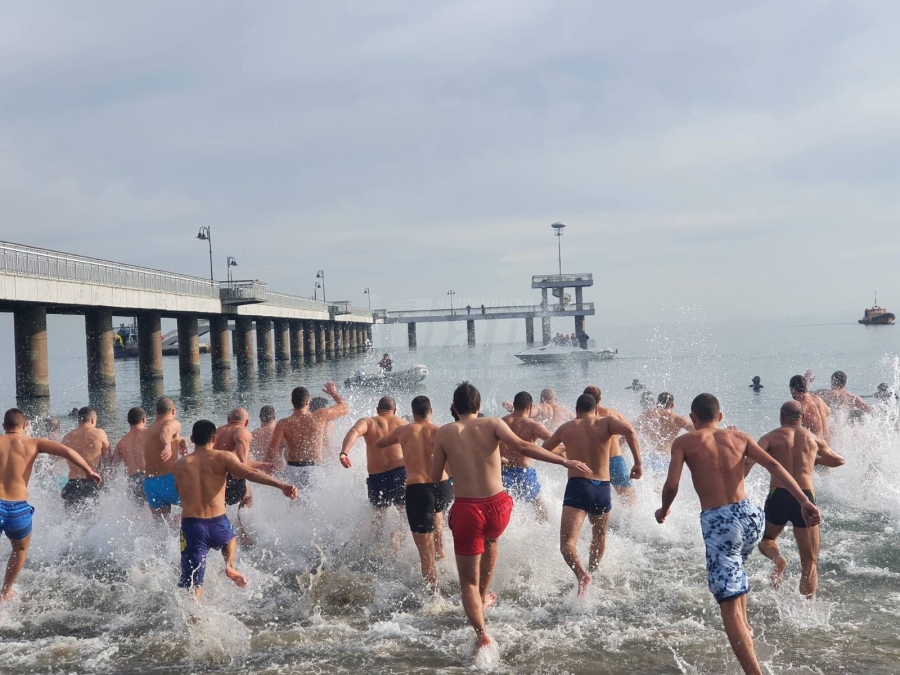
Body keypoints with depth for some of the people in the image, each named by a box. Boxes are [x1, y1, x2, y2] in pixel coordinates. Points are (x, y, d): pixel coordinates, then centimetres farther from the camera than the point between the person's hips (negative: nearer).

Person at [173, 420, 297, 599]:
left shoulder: (178, 465, 7)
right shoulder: (223, 458, -1)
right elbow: (250, 473, -16)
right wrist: (281, 485, -26)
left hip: (191, 527, 0)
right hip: (218, 525, 0)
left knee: (192, 583, 2)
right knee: (230, 538, 36)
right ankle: (230, 566, 12)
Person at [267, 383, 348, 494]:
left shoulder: (283, 424, -5)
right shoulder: (320, 417, -3)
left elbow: (272, 451, -9)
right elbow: (345, 408, 12)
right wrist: (334, 393, 28)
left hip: (293, 471, 0)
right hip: (315, 470, 0)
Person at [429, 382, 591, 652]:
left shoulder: (444, 432, 2)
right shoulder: (493, 424, 0)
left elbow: (435, 478, 4)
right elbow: (523, 447, -15)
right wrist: (565, 461, -14)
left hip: (466, 510, -2)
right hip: (497, 506, 2)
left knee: (468, 581, 11)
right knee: (490, 542, 37)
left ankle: (481, 632, -7)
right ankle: (483, 598, 48)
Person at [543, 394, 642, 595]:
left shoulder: (566, 428, 9)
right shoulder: (607, 422, 4)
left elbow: (542, 450, 21)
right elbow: (628, 430, -17)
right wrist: (638, 462, -12)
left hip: (577, 487, -2)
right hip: (602, 488, 2)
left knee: (567, 543, -11)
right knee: (599, 536, 29)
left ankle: (582, 575, -36)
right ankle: (592, 571, 43)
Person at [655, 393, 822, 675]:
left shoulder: (684, 442, 2)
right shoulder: (739, 437, 12)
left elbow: (672, 485, -8)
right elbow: (774, 465, 0)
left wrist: (663, 510, 12)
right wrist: (804, 501, -6)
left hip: (718, 523, -5)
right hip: (749, 516, 5)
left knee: (729, 606, -4)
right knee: (736, 569, 37)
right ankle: (745, 628, 47)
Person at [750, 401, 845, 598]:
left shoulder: (771, 437, 6)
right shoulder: (813, 439, 14)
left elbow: (750, 459, -12)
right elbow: (839, 460, 30)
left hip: (778, 496, -1)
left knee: (766, 540, 25)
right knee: (810, 562, 10)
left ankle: (777, 558, -8)